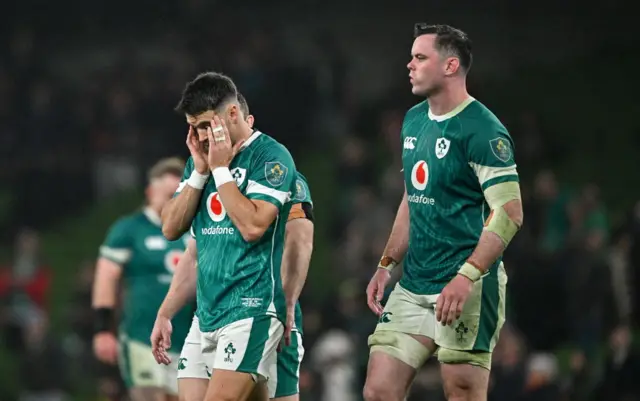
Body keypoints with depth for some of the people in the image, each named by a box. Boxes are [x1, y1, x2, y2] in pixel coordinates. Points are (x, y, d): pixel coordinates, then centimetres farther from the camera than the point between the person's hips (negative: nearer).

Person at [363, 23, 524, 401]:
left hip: (466, 288, -8)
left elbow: (509, 212, -18)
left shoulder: (481, 129, -13)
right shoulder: (414, 121, 14)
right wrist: (387, 264, 17)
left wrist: (466, 277, -26)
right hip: (412, 286, 8)